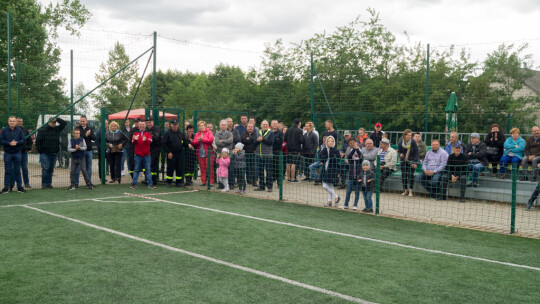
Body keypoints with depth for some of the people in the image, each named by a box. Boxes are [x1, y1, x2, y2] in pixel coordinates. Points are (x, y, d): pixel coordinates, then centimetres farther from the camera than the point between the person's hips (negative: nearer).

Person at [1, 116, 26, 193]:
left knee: (17, 171, 7)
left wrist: (17, 142, -19)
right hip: (7, 153, -1)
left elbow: (23, 140, -2)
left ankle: (19, 186, 13)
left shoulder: (19, 130, 1)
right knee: (8, 171, 4)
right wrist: (9, 143, -17)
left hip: (17, 153, 1)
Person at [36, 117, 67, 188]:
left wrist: (57, 119, -5)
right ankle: (44, 184, -2)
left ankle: (49, 183, 14)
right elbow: (38, 141, -4)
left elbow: (64, 123, 9)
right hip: (45, 153, -5)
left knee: (51, 169, 8)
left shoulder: (57, 129, 10)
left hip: (54, 153, 5)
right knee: (46, 168, -7)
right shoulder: (42, 130, -5)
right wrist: (40, 151, -5)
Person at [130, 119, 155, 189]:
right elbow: (133, 142, -4)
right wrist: (135, 140, -27)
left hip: (146, 155, 0)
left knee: (148, 170, 2)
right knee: (136, 170, 6)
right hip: (138, 154, 0)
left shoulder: (148, 133, 6)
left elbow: (150, 141, -12)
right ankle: (134, 184, 11)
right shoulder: (135, 133, 8)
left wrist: (145, 140, -34)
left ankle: (150, 184, 4)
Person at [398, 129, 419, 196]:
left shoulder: (413, 142, -14)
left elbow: (416, 153, -9)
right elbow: (399, 151, 6)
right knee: (403, 175, 1)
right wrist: (400, 154, -18)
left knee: (411, 175, -11)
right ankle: (405, 190, 13)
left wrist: (415, 162, -15)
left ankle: (410, 191, -4)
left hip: (411, 161, -3)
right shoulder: (400, 142, -7)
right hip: (403, 161, 3)